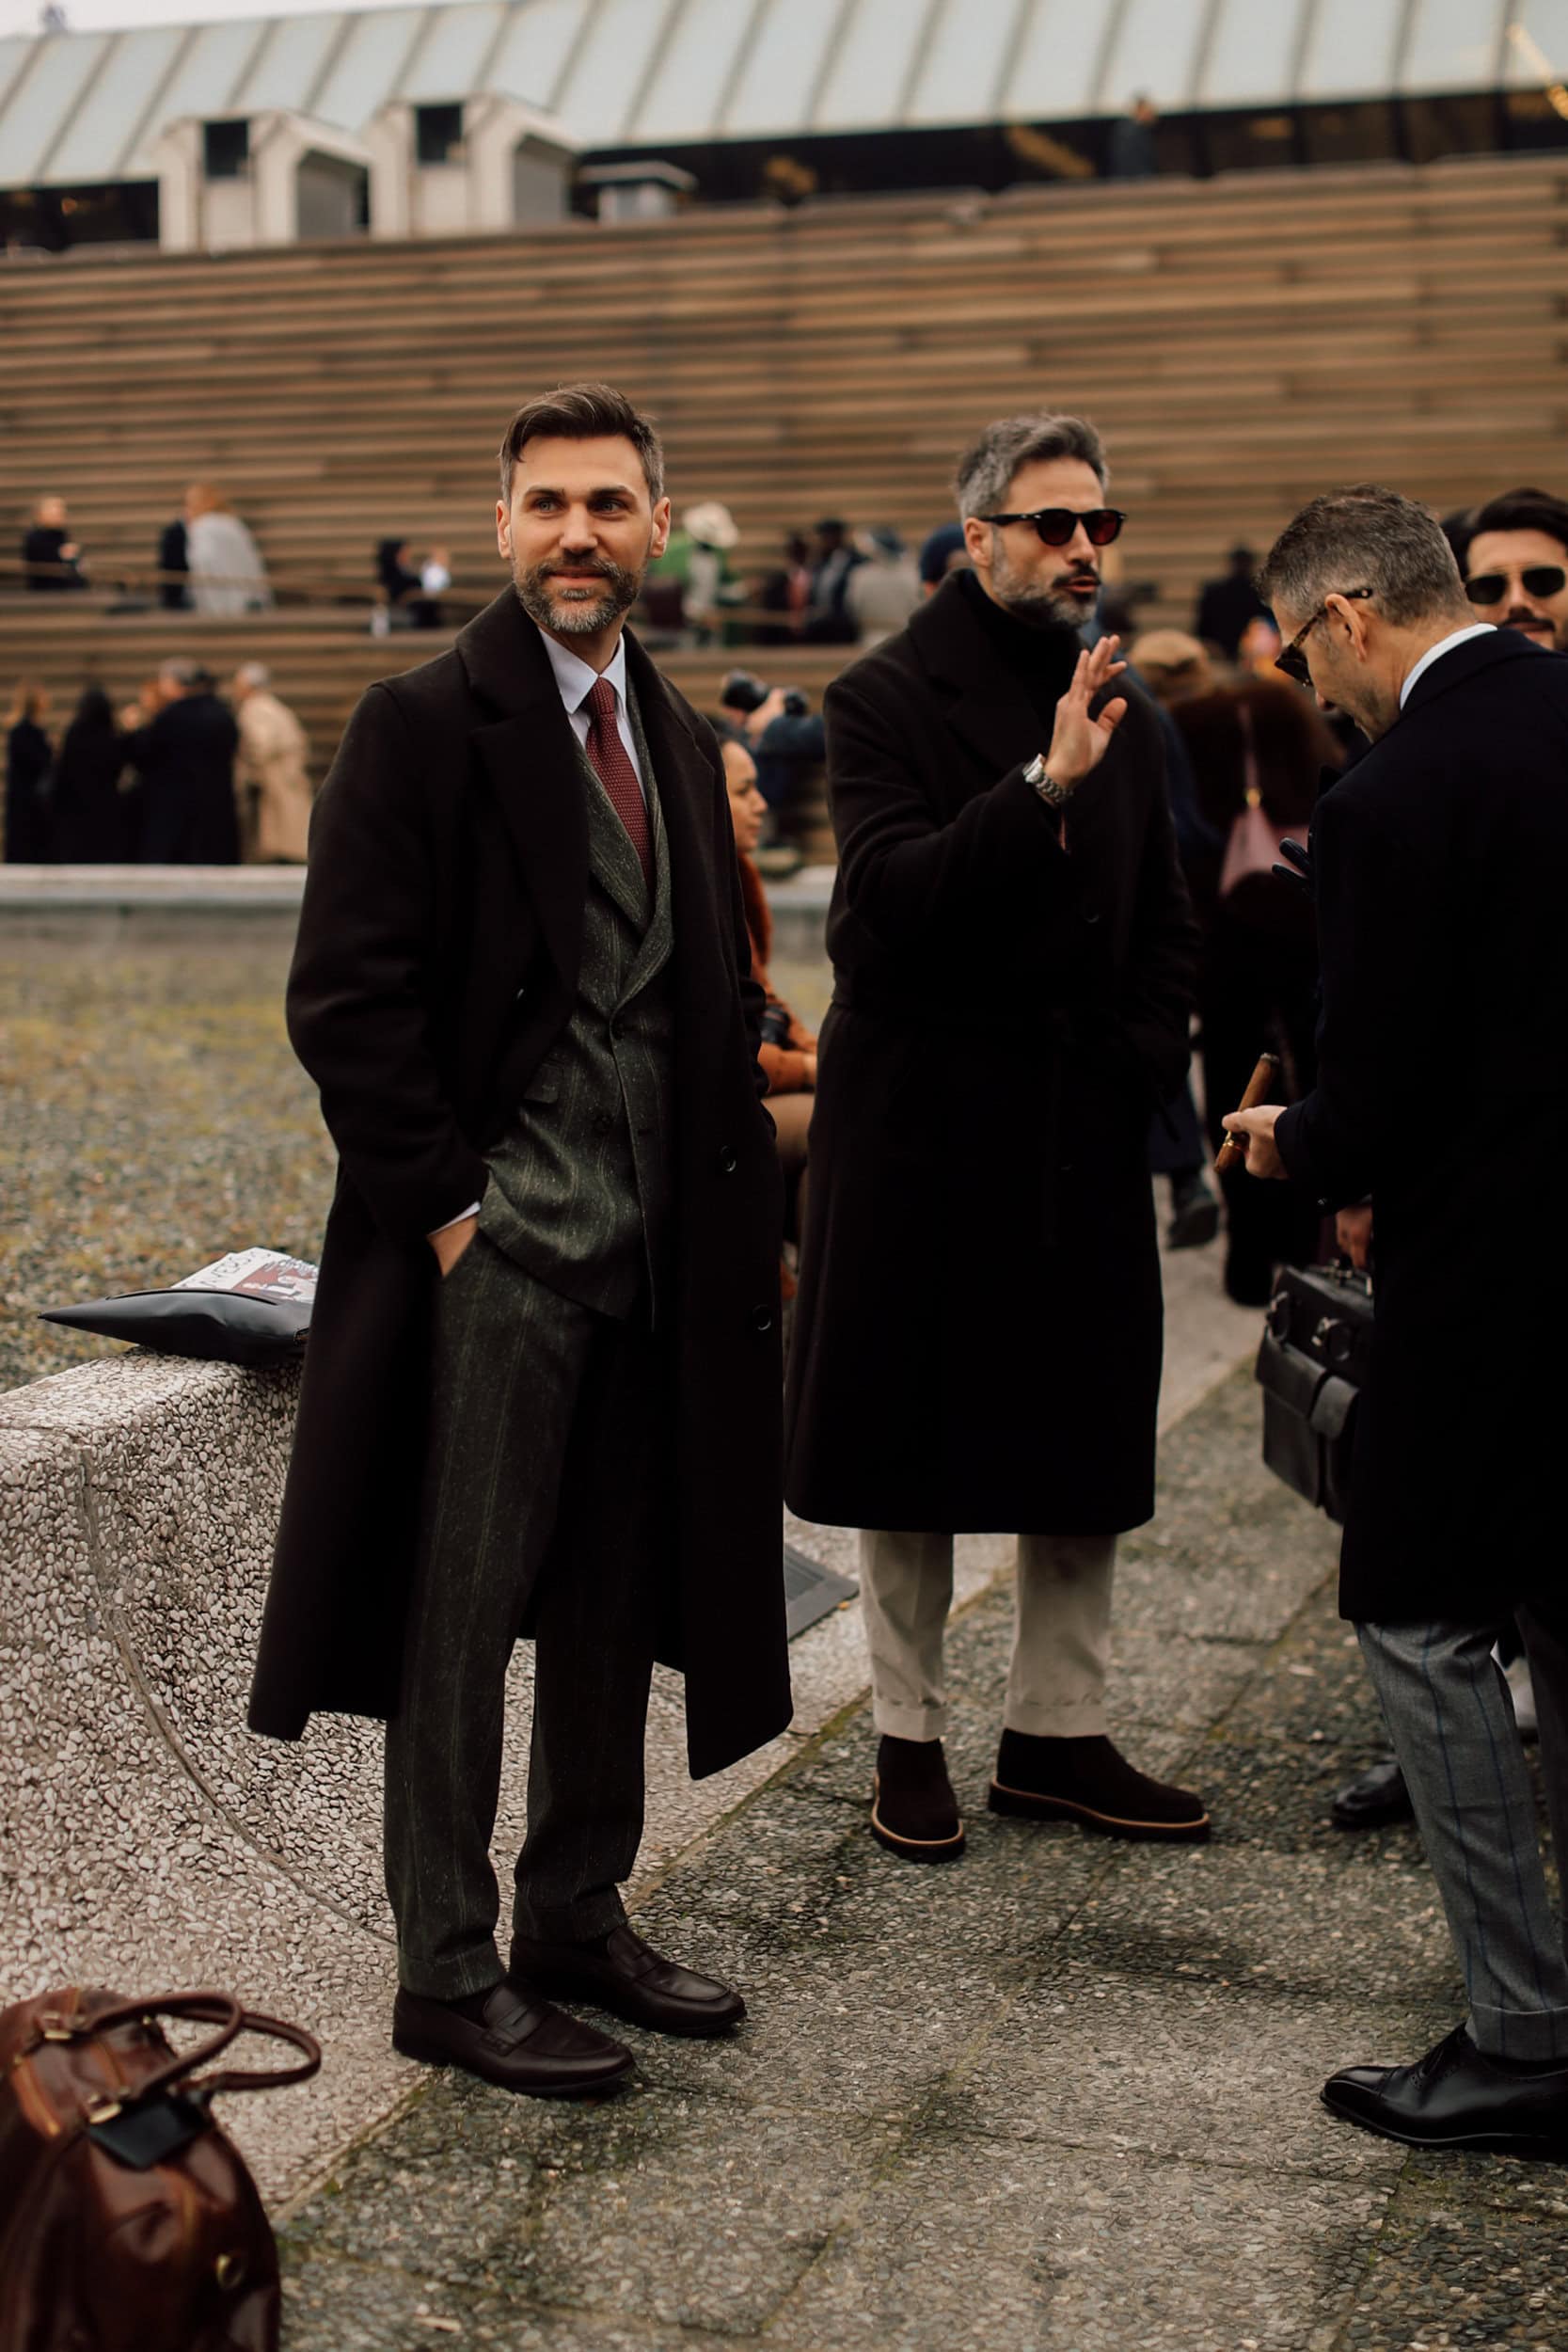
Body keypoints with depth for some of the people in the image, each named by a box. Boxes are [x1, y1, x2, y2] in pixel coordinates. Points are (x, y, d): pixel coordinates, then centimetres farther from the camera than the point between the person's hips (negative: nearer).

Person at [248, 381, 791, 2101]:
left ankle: (577, 1921, 29)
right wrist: (445, 1205, -14)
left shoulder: (680, 742, 14)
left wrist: (736, 1211, 10)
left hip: (656, 1254, 7)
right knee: (462, 1621, 1)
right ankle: (446, 1974, 14)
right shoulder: (422, 727, -7)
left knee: (614, 1611, 14)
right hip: (494, 1249, -7)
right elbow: (346, 999, -11)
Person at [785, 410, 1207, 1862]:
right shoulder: (886, 698, -6)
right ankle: (908, 1741, 19)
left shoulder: (1120, 717, 12)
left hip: (1081, 1132, 6)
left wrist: (1141, 1060, 2)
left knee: (1083, 1445, 10)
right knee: (909, 1448, 5)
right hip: (922, 1129, -5)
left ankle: (1056, 1737, 24)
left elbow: (1164, 924, 18)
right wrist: (1043, 787, -30)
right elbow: (893, 894, -22)